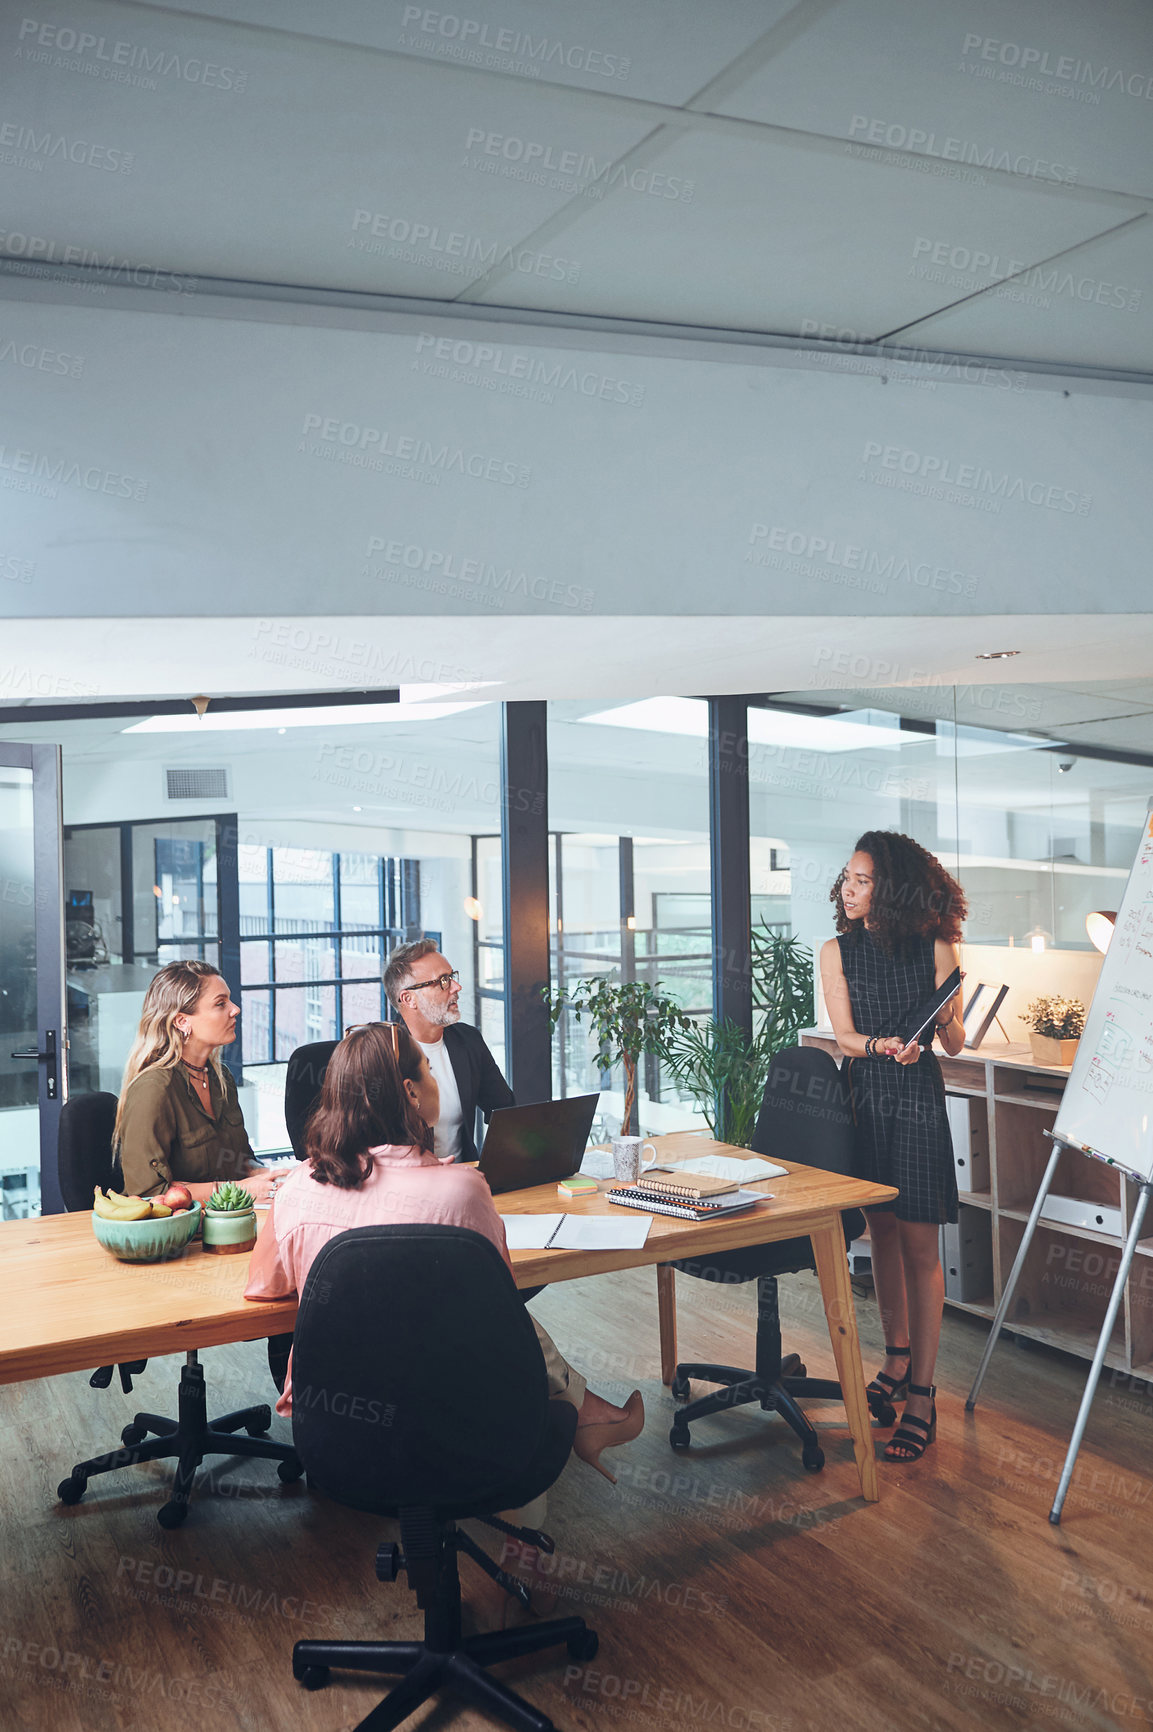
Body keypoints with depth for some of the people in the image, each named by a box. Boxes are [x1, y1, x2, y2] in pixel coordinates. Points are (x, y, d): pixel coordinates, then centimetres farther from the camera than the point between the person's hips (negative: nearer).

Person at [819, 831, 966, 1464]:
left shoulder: (936, 949, -4)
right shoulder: (837, 952, 4)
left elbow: (954, 1043, -3)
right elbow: (845, 1037, -3)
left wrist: (945, 1019, -25)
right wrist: (884, 1046, -23)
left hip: (917, 1101, -3)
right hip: (864, 1098, 3)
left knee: (919, 1245, -2)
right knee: (881, 1232, 13)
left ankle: (921, 1396, 3)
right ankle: (898, 1358, 31)